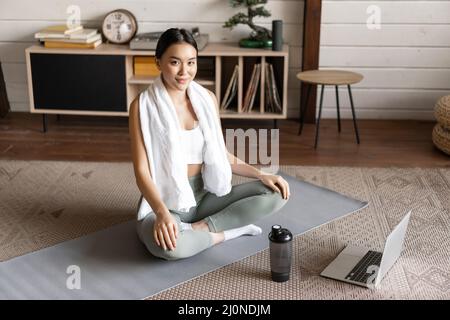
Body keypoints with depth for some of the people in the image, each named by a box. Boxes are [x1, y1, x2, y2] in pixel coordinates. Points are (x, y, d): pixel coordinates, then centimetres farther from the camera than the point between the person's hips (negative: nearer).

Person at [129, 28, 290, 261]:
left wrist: (261, 175, -6)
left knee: (275, 193, -12)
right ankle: (230, 229, -12)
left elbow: (222, 155, 10)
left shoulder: (207, 98, 3)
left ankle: (201, 228, -15)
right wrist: (162, 213, -32)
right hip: (164, 200, -4)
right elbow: (141, 172, -15)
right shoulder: (143, 105, -11)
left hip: (205, 195, 5)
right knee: (166, 244, -38)